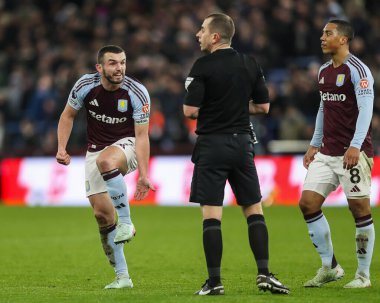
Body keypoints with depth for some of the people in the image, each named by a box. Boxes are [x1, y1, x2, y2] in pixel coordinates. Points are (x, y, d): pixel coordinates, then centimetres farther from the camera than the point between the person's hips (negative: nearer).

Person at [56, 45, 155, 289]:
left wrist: (144, 175, -23)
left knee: (106, 160, -40)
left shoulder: (137, 93, -17)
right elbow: (68, 115, 6)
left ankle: (126, 222, -28)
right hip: (96, 149, 4)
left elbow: (141, 135, -17)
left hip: (127, 145, -3)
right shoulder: (85, 85, -11)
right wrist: (62, 148, -7)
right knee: (102, 213, -5)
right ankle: (122, 276, 5)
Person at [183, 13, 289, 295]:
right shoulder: (251, 65, 6)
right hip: (242, 143, 4)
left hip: (211, 145, -4)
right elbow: (263, 106, 11)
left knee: (211, 214, -3)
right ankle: (264, 274, 0)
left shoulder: (203, 66, -10)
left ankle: (214, 281, -5)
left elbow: (190, 110, -13)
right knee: (254, 210, 9)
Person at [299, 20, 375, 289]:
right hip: (326, 153, 8)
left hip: (354, 153, -8)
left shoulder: (357, 70, -10)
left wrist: (355, 146, -26)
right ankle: (329, 266, 9)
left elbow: (365, 109, -17)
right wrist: (315, 144, 20)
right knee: (308, 202, -1)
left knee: (360, 209, -4)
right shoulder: (324, 71, 14)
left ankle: (363, 275, 5)